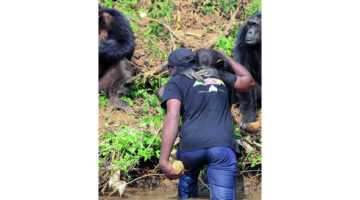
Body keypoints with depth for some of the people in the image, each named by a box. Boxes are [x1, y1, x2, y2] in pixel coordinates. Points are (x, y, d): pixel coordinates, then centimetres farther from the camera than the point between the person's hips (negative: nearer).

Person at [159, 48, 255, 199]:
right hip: (223, 146, 1)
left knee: (187, 178, 34)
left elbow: (172, 116, -5)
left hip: (191, 145, -1)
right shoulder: (218, 76, 24)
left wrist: (163, 161, -12)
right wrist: (225, 56, 46)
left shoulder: (175, 82, 12)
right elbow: (249, 82, 38)